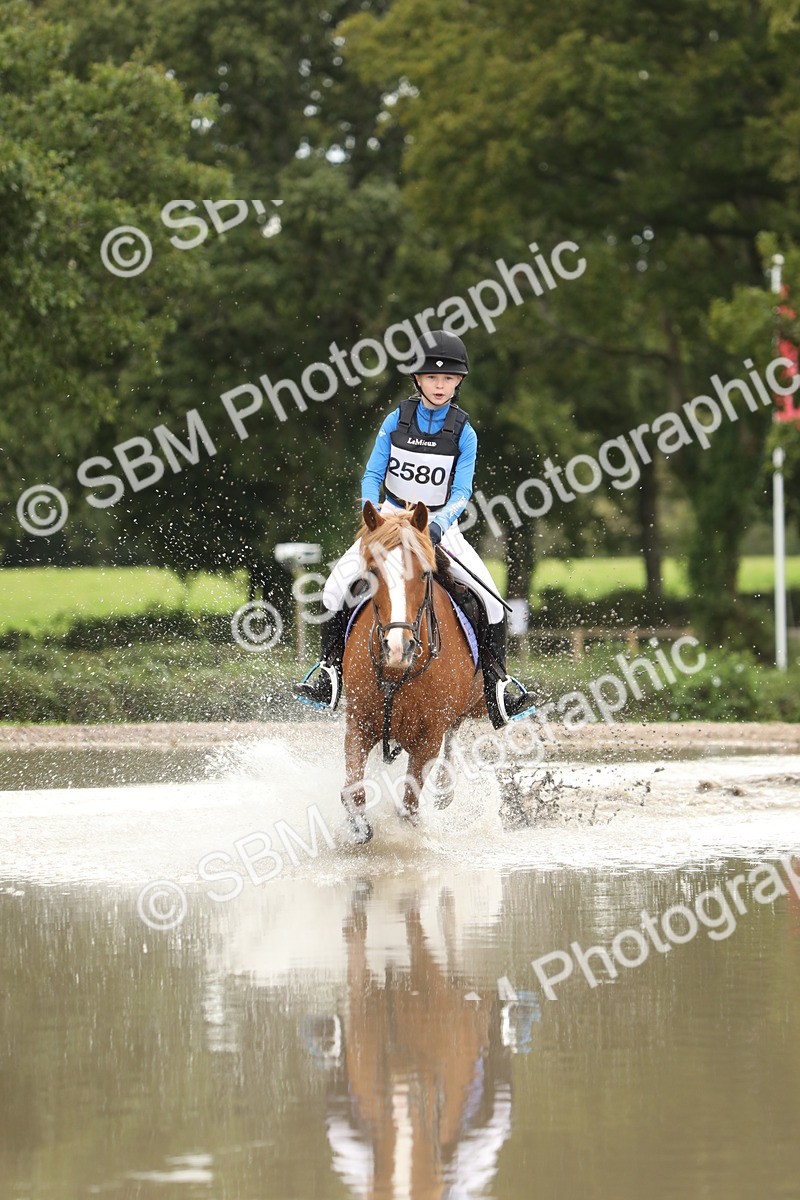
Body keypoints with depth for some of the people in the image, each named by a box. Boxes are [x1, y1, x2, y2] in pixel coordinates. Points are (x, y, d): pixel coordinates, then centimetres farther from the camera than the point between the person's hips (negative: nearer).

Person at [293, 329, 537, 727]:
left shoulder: (463, 433, -4)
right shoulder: (396, 421, -1)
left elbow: (461, 492, -10)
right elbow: (372, 475, -2)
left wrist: (439, 524, -30)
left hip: (441, 526, -1)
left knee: (491, 597, -19)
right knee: (336, 585, -20)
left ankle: (496, 683, -8)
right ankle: (330, 668, -6)